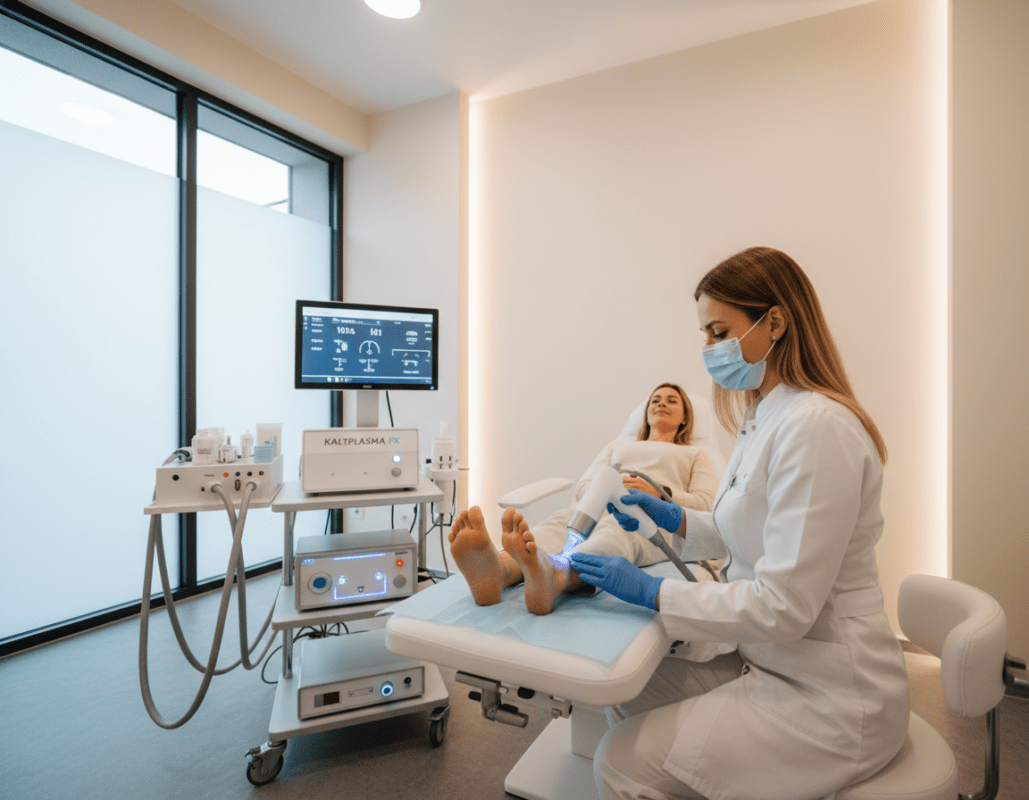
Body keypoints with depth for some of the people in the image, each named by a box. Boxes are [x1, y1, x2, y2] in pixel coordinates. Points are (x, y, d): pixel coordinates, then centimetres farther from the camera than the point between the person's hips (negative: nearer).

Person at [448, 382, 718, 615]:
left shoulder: (695, 455, 33)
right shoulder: (618, 445, 37)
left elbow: (705, 505, 13)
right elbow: (582, 486, 21)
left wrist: (658, 493, -7)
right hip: (603, 506, 3)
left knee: (617, 529, -41)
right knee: (561, 522, -35)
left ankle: (552, 577, -72)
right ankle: (499, 568, -66)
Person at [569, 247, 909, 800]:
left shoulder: (816, 426, -26)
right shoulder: (765, 418, 6)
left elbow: (784, 606, -27)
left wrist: (652, 592, -21)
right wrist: (675, 519, 3)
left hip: (826, 698, -8)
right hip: (769, 660, 9)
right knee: (627, 699, 8)